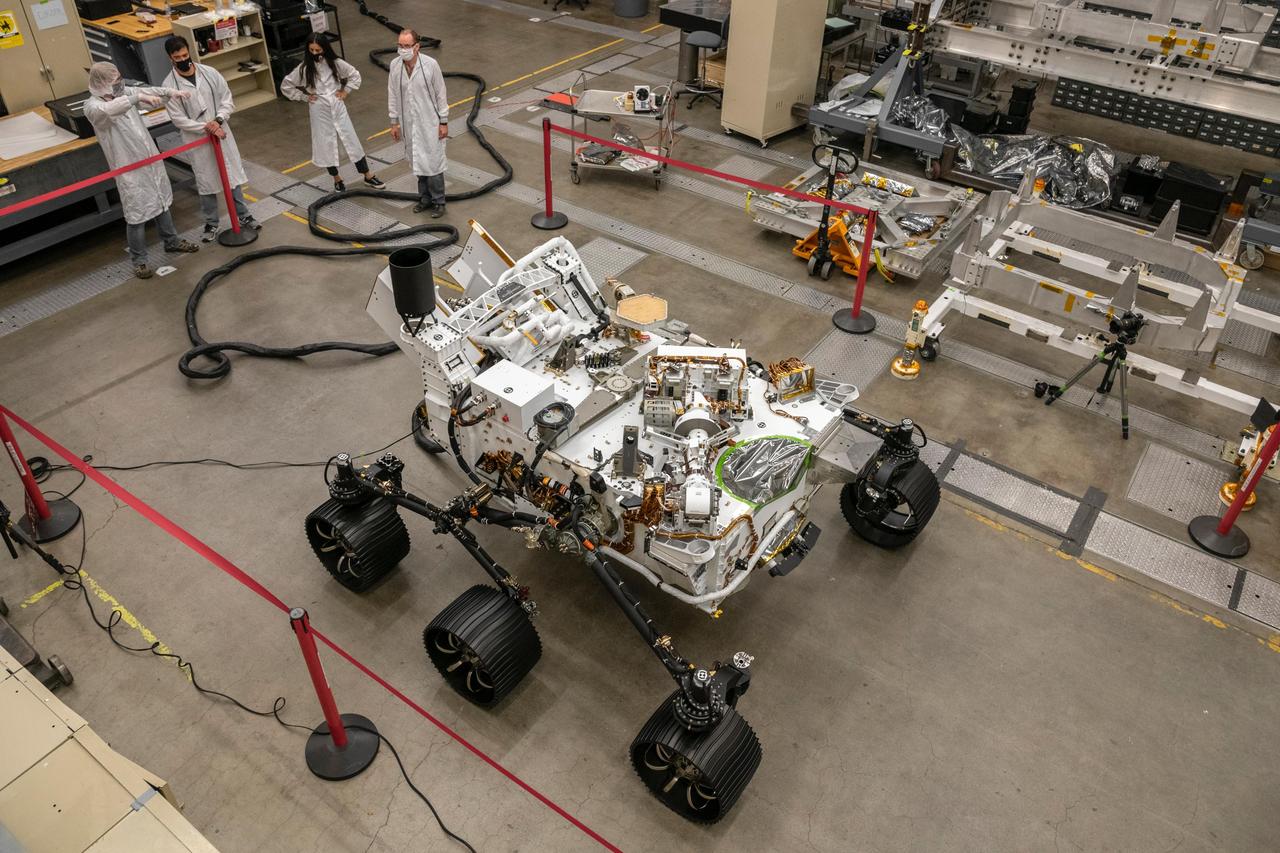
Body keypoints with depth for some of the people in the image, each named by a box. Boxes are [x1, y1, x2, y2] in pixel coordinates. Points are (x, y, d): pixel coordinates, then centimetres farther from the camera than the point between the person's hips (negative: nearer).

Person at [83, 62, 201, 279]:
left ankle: (172, 241, 41)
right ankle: (139, 260, 11)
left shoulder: (124, 93, 3)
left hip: (151, 161, 7)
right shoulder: (92, 106, -18)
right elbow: (107, 110, -40)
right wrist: (137, 97, -46)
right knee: (137, 215, -2)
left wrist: (169, 92, -10)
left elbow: (149, 91, 9)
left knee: (162, 203, 22)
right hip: (130, 170, -7)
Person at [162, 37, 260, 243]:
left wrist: (218, 121, -17)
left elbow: (227, 100, -1)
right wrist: (206, 128, -19)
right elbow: (178, 119, -11)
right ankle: (211, 224, 19)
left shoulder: (209, 72, -3)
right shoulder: (169, 85, -10)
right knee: (206, 183, 6)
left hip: (221, 133, 2)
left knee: (232, 176, 10)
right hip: (196, 140, -2)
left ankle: (244, 216, 22)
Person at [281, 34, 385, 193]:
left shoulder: (335, 63, -6)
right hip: (319, 111, -1)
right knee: (326, 144, 7)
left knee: (351, 140, 5)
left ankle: (368, 176, 14)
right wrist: (304, 97, -3)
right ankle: (336, 179, 23)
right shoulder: (304, 68, -8)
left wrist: (346, 91, 1)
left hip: (338, 107, 1)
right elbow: (285, 86, 0)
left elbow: (355, 75, 8)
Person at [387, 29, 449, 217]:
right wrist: (394, 122, 7)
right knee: (417, 162, 13)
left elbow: (441, 94, -8)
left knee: (432, 163, -1)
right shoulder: (395, 65, -4)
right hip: (408, 124, 4)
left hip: (430, 123, -4)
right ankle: (425, 197, 27)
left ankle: (438, 201, 13)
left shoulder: (430, 64, -15)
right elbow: (393, 95, 5)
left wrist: (444, 122, -7)